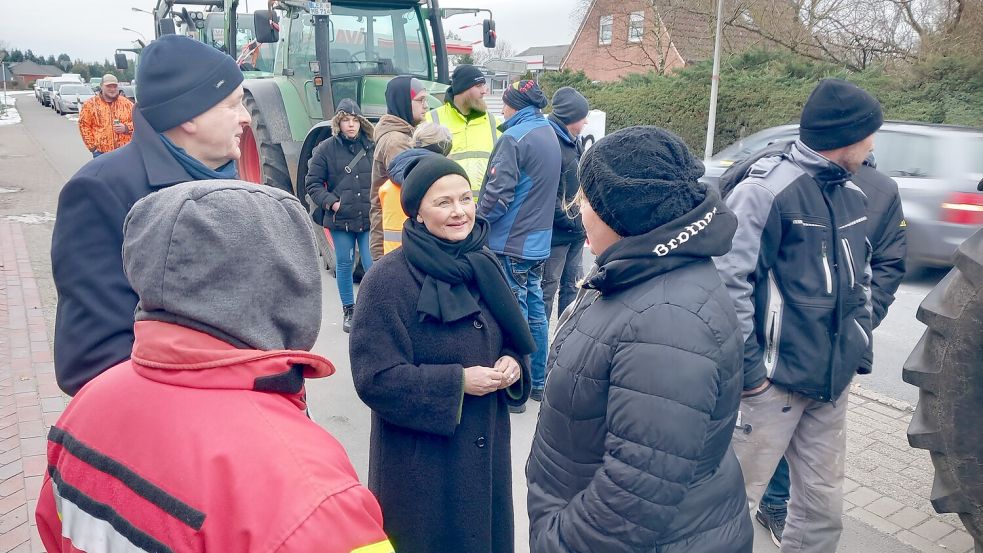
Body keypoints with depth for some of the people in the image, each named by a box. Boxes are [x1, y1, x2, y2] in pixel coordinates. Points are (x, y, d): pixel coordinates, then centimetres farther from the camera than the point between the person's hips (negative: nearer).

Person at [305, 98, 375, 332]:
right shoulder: (326, 149, -1)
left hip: (370, 219, 0)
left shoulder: (372, 147, 2)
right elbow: (312, 183, 1)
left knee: (372, 265, -4)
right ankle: (348, 310, 25)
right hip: (340, 219, 0)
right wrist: (330, 202, -10)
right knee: (344, 265, 10)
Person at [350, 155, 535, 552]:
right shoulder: (389, 279, -19)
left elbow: (513, 339, 12)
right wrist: (457, 382, -22)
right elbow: (375, 377, -20)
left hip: (486, 445, 6)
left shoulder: (484, 265, 1)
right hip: (420, 457, -6)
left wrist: (512, 363, -9)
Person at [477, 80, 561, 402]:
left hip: (510, 243, -8)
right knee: (534, 312, 15)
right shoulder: (549, 134, 11)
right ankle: (537, 383, 26)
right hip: (538, 241, 8)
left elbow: (498, 194, -20)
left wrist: (477, 220, -5)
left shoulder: (514, 138, -16)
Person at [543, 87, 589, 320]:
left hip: (576, 231, 9)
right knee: (547, 290, 1)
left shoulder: (574, 141, 12)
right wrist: (577, 221, -16)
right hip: (555, 233, -9)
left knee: (572, 287, 17)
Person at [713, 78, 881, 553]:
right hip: (773, 377, -7)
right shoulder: (767, 191, -16)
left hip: (833, 380, 8)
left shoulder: (853, 194, 10)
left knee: (823, 507, 17)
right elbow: (728, 282, -20)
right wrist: (748, 368, -18)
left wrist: (858, 350, 15)